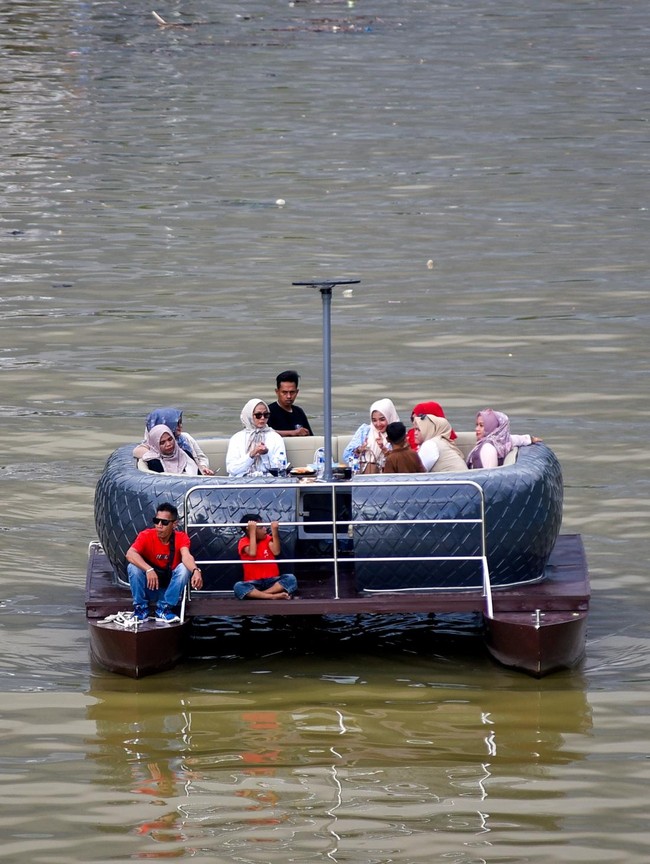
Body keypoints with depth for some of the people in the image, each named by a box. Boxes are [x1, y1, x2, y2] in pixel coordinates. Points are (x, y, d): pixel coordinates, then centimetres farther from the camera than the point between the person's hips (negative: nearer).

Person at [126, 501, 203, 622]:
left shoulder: (181, 538, -13)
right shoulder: (146, 535, -15)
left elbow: (186, 556, -34)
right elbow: (130, 554, -34)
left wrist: (196, 571, -57)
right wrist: (149, 570, -51)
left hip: (170, 589, 1)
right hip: (148, 589, -1)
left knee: (184, 568, -26)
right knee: (133, 567, -27)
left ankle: (164, 609, -16)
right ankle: (140, 608, -13)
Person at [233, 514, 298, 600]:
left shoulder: (267, 538, 7)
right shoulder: (244, 542, -3)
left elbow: (276, 552, -10)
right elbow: (252, 553, -23)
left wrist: (275, 531, -15)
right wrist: (252, 531, -20)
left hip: (271, 581, 3)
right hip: (254, 583, -3)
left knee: (291, 578, -26)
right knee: (238, 587, -35)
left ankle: (258, 595, -30)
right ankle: (273, 596, -39)